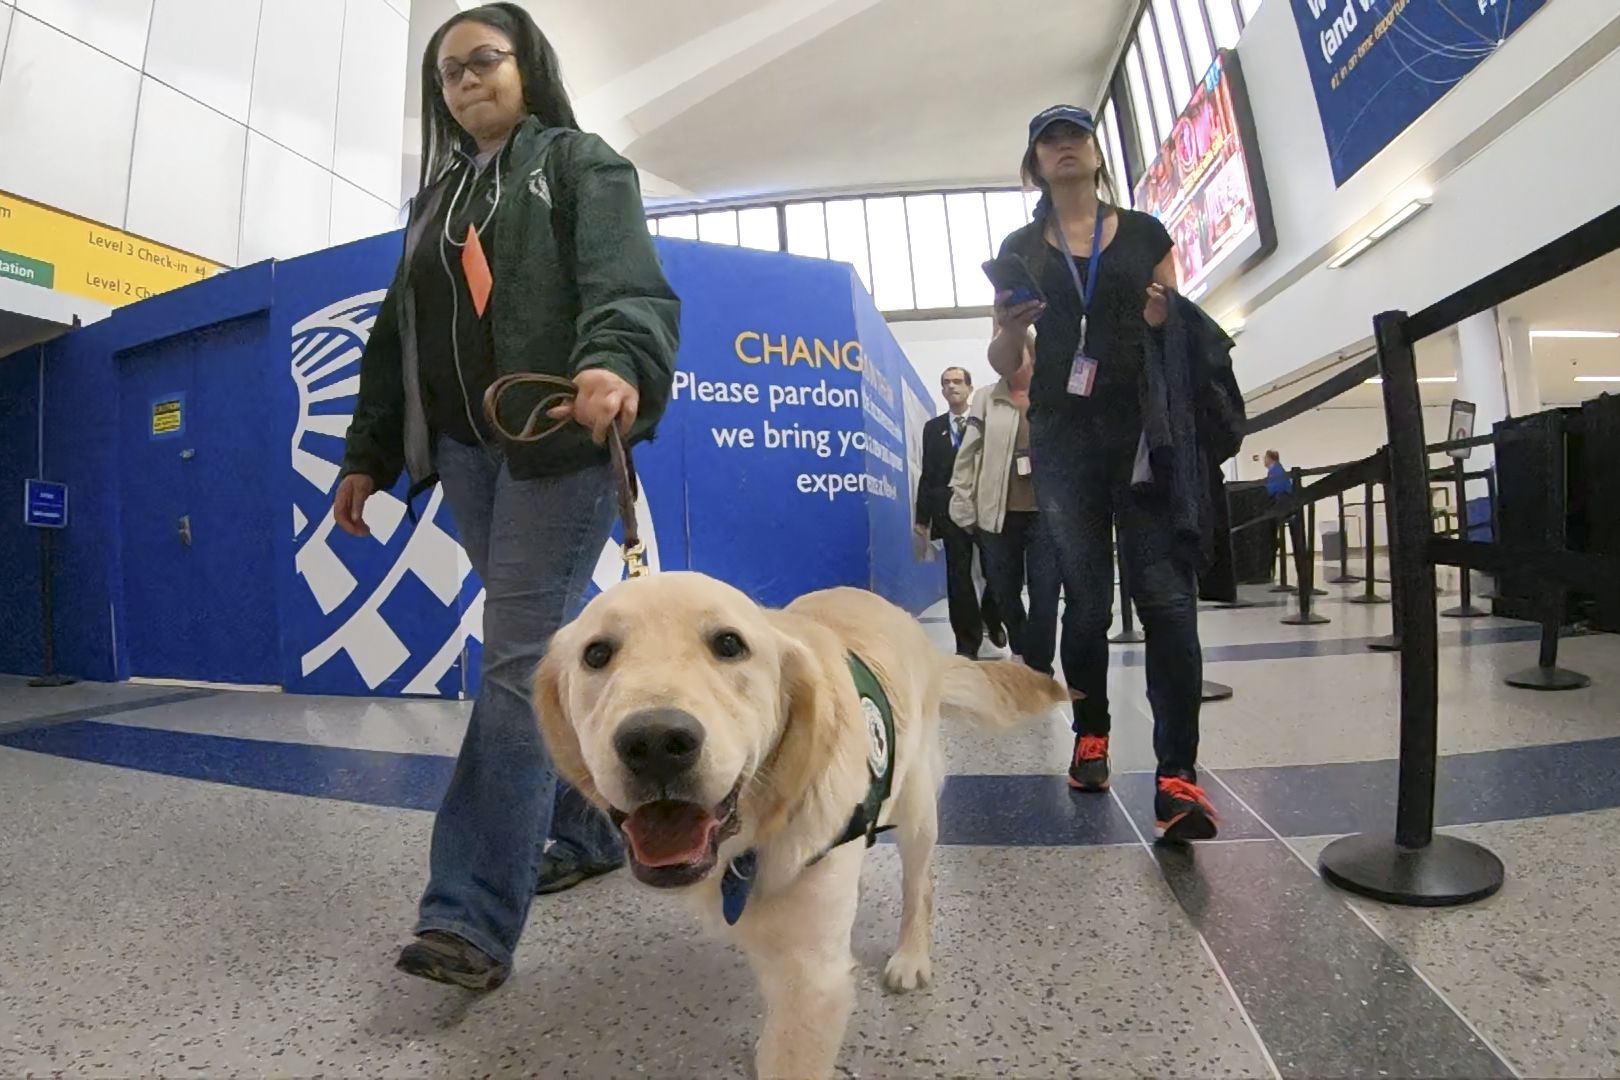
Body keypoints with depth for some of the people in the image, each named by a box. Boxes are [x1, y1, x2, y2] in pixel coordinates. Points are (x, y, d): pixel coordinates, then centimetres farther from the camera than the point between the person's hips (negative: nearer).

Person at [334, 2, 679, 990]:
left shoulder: (581, 164, 6)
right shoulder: (436, 199, 25)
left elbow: (625, 280, -14)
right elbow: (396, 336, 23)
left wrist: (615, 364, -35)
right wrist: (368, 452, 17)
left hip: (558, 441, -6)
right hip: (466, 450, 7)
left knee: (520, 662, -12)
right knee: (552, 651, 10)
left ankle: (474, 916, -9)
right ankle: (597, 828, 24)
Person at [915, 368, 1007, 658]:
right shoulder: (933, 427, 14)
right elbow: (928, 473, 8)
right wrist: (923, 516, 4)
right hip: (950, 508, 2)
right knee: (959, 575, 1)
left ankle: (991, 619, 33)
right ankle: (967, 641, 9)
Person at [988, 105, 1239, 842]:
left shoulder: (1145, 232, 13)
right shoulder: (1021, 248, 12)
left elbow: (1182, 330, 17)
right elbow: (1006, 365, 11)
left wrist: (1168, 321, -6)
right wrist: (1010, 328, -12)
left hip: (1146, 428, 0)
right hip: (1065, 435, 0)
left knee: (1166, 595, -9)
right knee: (1086, 597, 5)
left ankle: (1177, 774, -8)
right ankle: (1091, 735, 24)